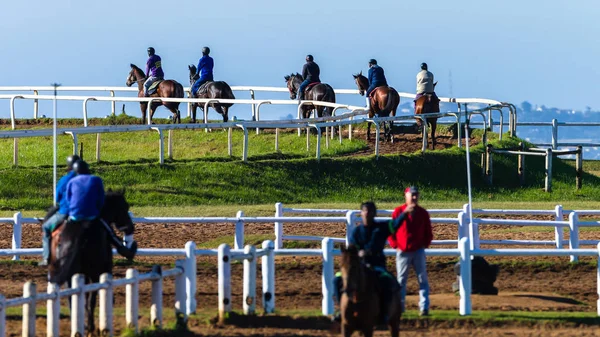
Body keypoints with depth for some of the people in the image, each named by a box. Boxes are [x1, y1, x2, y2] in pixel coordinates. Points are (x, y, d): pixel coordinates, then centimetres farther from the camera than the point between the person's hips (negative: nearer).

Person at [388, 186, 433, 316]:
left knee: (423, 279, -3)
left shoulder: (423, 213, 5)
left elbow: (428, 232, 13)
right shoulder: (398, 211, -1)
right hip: (402, 252, -1)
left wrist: (425, 244, 0)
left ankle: (424, 307, -3)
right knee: (401, 280, 7)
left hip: (418, 251, 1)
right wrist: (395, 245, -5)